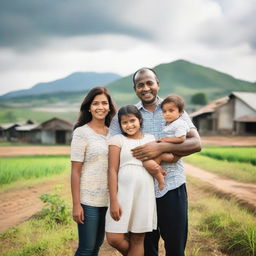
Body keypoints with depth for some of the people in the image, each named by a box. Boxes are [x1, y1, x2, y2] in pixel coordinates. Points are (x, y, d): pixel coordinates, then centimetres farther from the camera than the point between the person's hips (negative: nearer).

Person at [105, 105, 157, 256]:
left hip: (144, 194, 2)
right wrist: (113, 201, -12)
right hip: (123, 192, -2)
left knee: (138, 239, 6)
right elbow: (112, 170, -4)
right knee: (114, 238, -5)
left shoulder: (150, 139, 11)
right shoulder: (117, 139, 2)